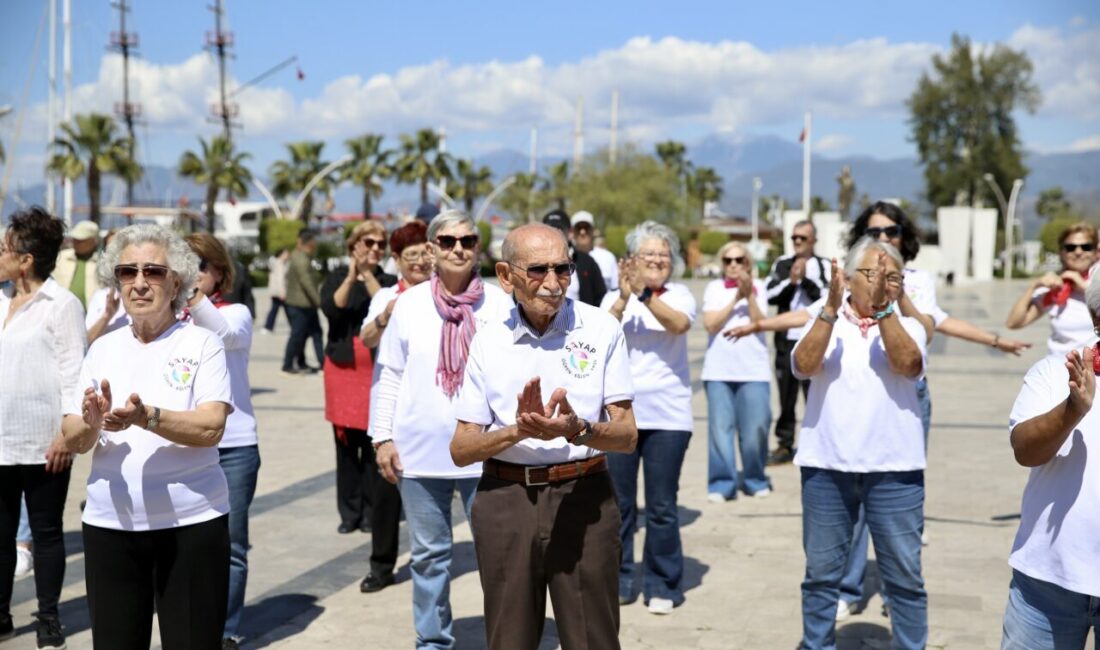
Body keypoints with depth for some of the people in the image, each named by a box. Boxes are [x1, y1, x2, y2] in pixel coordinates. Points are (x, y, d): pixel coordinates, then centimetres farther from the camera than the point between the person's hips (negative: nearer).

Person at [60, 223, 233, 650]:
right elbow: (72, 439, 5)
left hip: (191, 523, -4)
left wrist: (145, 417, -30)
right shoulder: (103, 349, 10)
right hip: (109, 524, 4)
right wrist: (92, 423, -17)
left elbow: (210, 428, -15)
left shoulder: (202, 343, -2)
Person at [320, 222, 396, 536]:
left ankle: (371, 512, 6)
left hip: (378, 366, -1)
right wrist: (351, 277, -16)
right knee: (345, 443, 3)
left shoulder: (389, 281, 8)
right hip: (342, 366, 1)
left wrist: (368, 275, -14)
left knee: (374, 444, -3)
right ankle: (349, 513, 10)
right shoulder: (336, 278, 10)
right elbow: (331, 309, -9)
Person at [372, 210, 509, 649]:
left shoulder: (499, 304, -1)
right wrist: (383, 436, 1)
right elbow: (391, 376, 6)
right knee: (428, 554, 12)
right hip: (420, 450, 1)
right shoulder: (410, 303, 2)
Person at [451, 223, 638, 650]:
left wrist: (578, 430, -25)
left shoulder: (601, 329, -3)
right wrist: (518, 430, -18)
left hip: (583, 498, -2)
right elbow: (461, 450, 1)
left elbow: (627, 436, -4)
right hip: (505, 500, 2)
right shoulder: (489, 342, 3)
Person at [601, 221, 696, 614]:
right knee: (618, 503, 7)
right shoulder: (613, 298, 6)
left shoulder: (679, 295, 3)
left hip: (667, 415, -1)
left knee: (662, 505, 2)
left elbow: (680, 324, -18)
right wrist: (623, 299, -23)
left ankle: (662, 586, 14)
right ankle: (618, 580, 20)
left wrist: (645, 294, -30)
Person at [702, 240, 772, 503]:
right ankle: (722, 484, 3)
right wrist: (735, 299, -9)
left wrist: (749, 296, -15)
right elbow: (710, 324, -3)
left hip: (754, 370, 0)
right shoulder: (714, 288, 8)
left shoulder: (758, 287, 8)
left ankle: (755, 480, 16)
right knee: (721, 429, -4)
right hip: (718, 370, 0)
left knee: (755, 430, -2)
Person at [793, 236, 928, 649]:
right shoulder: (825, 321, 5)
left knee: (905, 576, 5)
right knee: (821, 573, 11)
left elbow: (908, 366, -14)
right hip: (826, 465, 0)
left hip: (894, 468, 0)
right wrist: (831, 308, -21)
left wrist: (882, 308, -21)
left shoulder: (907, 326, 6)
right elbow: (804, 366, -13)